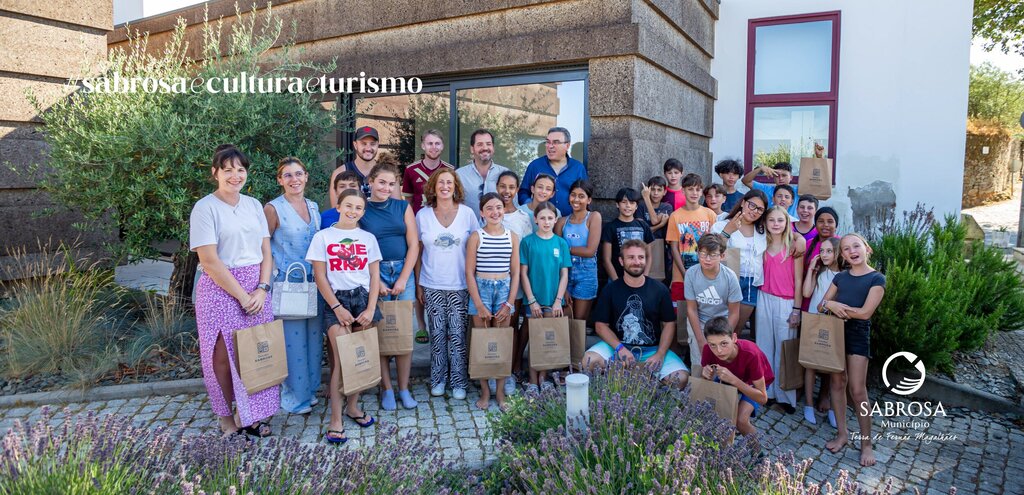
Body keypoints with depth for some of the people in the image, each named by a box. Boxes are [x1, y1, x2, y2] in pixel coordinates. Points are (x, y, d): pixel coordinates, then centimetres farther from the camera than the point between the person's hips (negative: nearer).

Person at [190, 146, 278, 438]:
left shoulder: (254, 205, 10)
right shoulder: (205, 208, -7)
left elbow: (266, 251, 9)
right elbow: (209, 261, -13)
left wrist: (262, 289, -6)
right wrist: (242, 295, -13)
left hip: (256, 289, 5)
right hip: (221, 290, -5)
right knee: (224, 355, 2)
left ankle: (250, 414, 23)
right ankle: (225, 417, 20)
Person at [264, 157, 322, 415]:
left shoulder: (313, 206, 8)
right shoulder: (273, 209, -9)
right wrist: (275, 274, -12)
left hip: (314, 281, 6)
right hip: (287, 282, -6)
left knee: (314, 337, 13)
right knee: (293, 340, 1)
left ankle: (310, 388, 29)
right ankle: (294, 397, 16)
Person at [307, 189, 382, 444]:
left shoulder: (368, 238, 9)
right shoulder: (323, 237, 2)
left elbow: (374, 276, 7)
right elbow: (320, 276, -1)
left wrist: (370, 309, -4)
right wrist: (337, 308, -8)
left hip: (364, 298, 3)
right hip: (336, 300, -3)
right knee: (342, 359, -11)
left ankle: (353, 406, 22)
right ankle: (335, 420, -4)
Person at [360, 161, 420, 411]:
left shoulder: (403, 207, 8)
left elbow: (413, 245, 4)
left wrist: (403, 279, -4)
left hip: (403, 272, 2)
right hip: (373, 274, -1)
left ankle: (404, 388, 11)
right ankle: (386, 389, 13)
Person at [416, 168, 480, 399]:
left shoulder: (467, 213, 0)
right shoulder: (422, 215, 2)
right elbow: (417, 252, 6)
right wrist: (418, 284, 4)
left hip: (460, 285, -1)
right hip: (432, 285, 1)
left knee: (457, 333, 1)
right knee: (437, 333, 7)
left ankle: (459, 381, 14)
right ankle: (438, 378, 23)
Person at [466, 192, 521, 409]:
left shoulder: (512, 237, 4)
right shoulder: (476, 237, -3)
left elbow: (515, 272, 5)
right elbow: (470, 272, -4)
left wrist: (510, 303, -3)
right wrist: (479, 305, -9)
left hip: (504, 289, 2)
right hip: (481, 288, -2)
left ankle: (500, 391, 14)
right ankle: (485, 391, 14)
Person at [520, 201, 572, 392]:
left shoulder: (561, 243, 3)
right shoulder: (528, 241, -3)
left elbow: (564, 274, 3)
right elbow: (523, 273, -4)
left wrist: (558, 301, -5)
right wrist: (531, 300, -9)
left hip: (553, 300, 2)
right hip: (534, 300, -2)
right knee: (534, 339, 4)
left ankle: (543, 377, 21)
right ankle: (533, 380, 14)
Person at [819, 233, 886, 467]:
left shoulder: (876, 278, -5)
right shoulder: (840, 277, 10)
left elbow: (865, 312, -15)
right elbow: (821, 306, 7)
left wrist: (833, 304, -9)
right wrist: (830, 305, -16)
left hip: (858, 333, -5)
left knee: (858, 391, -5)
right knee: (837, 382, 8)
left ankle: (866, 443, 7)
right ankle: (842, 433, 19)